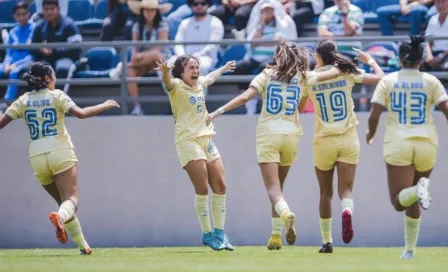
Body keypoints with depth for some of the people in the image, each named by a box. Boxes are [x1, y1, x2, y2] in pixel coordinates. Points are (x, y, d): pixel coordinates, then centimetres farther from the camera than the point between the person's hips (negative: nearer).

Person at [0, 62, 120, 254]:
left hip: (37, 158, 4)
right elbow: (81, 113, -13)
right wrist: (105, 106, -1)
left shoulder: (23, 101, 8)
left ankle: (82, 245, 13)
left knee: (64, 201, 17)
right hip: (60, 153, -4)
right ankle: (60, 217, -47)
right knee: (71, 201, -11)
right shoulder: (56, 96, -1)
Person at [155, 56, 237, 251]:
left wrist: (224, 69, 53)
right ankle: (207, 234, -2)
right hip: (188, 140, -7)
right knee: (202, 189, -11)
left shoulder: (200, 84, 14)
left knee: (220, 186, 2)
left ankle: (219, 233, 10)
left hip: (207, 138, 7)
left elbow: (211, 77, 38)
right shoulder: (177, 85, -8)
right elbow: (168, 82, -32)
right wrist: (165, 72, -54)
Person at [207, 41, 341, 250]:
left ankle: (285, 213, -40)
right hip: (291, 135, 2)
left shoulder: (266, 75, 3)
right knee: (278, 186, 17)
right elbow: (334, 73, 16)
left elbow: (245, 97, -10)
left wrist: (219, 111, -10)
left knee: (273, 188, -9)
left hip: (268, 135, -2)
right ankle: (276, 236, 12)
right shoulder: (302, 77, 8)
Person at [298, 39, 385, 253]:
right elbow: (381, 78, 1)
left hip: (323, 141, 0)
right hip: (348, 140, 0)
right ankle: (347, 210, -36)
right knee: (346, 189, -1)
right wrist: (370, 60, 20)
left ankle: (326, 241, 17)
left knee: (325, 193, 14)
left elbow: (299, 108, 11)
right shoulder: (347, 73, -2)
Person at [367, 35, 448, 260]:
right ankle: (410, 249, 12)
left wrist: (370, 135, 16)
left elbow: (373, 116, -5)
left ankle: (418, 191, -37)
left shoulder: (388, 81, 1)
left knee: (399, 201, -4)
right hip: (426, 144, 2)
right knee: (412, 202, 19)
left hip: (397, 144, -2)